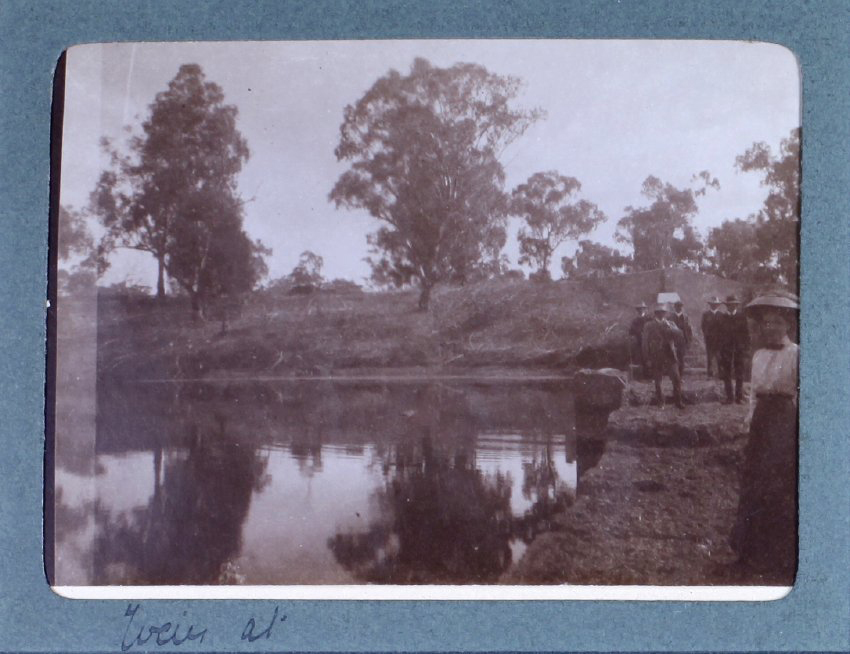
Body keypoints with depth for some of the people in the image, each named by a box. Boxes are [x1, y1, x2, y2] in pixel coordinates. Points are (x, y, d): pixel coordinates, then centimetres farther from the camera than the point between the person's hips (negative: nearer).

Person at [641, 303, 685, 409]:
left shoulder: (670, 324, 12)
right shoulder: (649, 326, 4)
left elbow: (680, 335, -1)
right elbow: (645, 343, 2)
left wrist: (669, 328, -15)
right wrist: (647, 359, -3)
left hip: (670, 357, 1)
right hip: (656, 358, -1)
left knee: (677, 379, -8)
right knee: (657, 382, 5)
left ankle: (678, 401, 2)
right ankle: (660, 402, 17)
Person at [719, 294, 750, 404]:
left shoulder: (742, 317, 2)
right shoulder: (724, 318, 8)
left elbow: (746, 334, 0)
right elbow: (722, 334, 8)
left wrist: (746, 351, -6)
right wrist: (720, 350, 2)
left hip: (739, 350, -2)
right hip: (726, 349, 2)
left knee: (739, 375, 2)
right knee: (726, 375, 2)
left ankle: (739, 397, 9)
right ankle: (729, 397, 7)